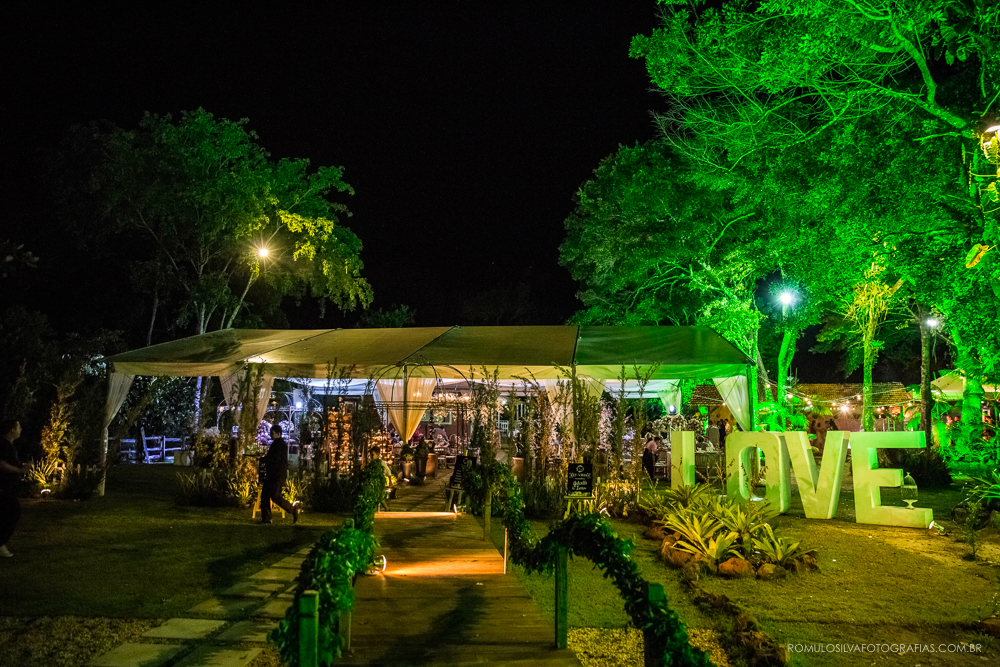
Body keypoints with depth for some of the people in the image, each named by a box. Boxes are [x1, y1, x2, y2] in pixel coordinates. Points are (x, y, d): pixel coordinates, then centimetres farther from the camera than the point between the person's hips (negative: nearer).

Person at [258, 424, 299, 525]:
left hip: (278, 474, -10)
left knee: (275, 496, -13)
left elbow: (275, 459, -21)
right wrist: (264, 458, 9)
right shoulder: (275, 444, 19)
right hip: (272, 474, 10)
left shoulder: (281, 444, -13)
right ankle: (266, 518, 8)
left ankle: (293, 509, 0)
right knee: (264, 495, 5)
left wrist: (262, 460, -8)